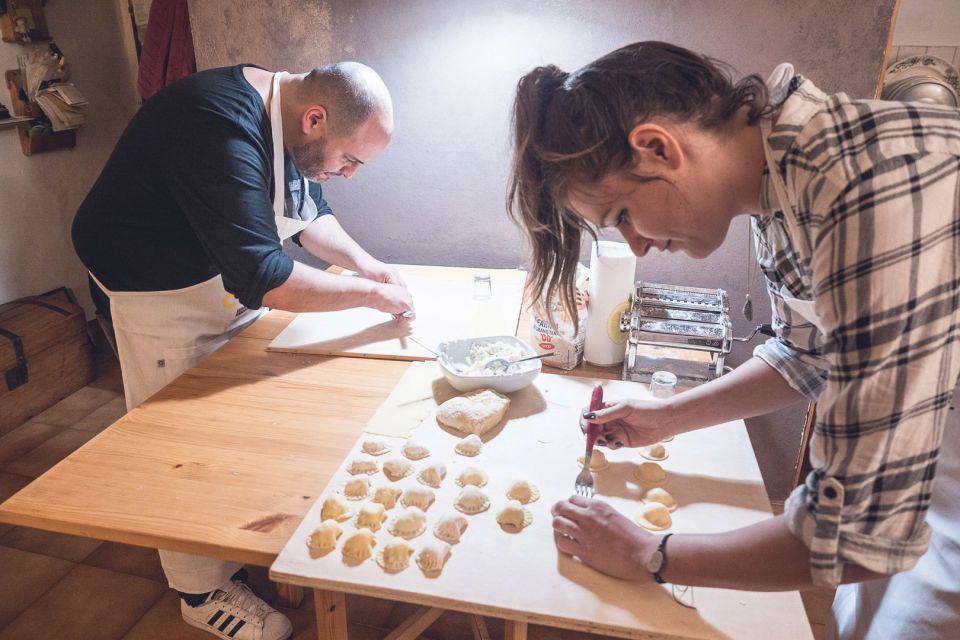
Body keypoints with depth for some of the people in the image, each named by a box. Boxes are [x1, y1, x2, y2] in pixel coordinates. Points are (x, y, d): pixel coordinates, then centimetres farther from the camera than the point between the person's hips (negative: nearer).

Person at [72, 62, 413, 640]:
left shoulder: (284, 113, -4)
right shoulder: (221, 131, -34)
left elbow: (308, 211, 9)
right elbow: (262, 278, -37)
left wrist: (364, 261, -7)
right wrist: (372, 294, -27)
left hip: (234, 281, 9)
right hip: (162, 294, -8)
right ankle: (205, 592, 20)